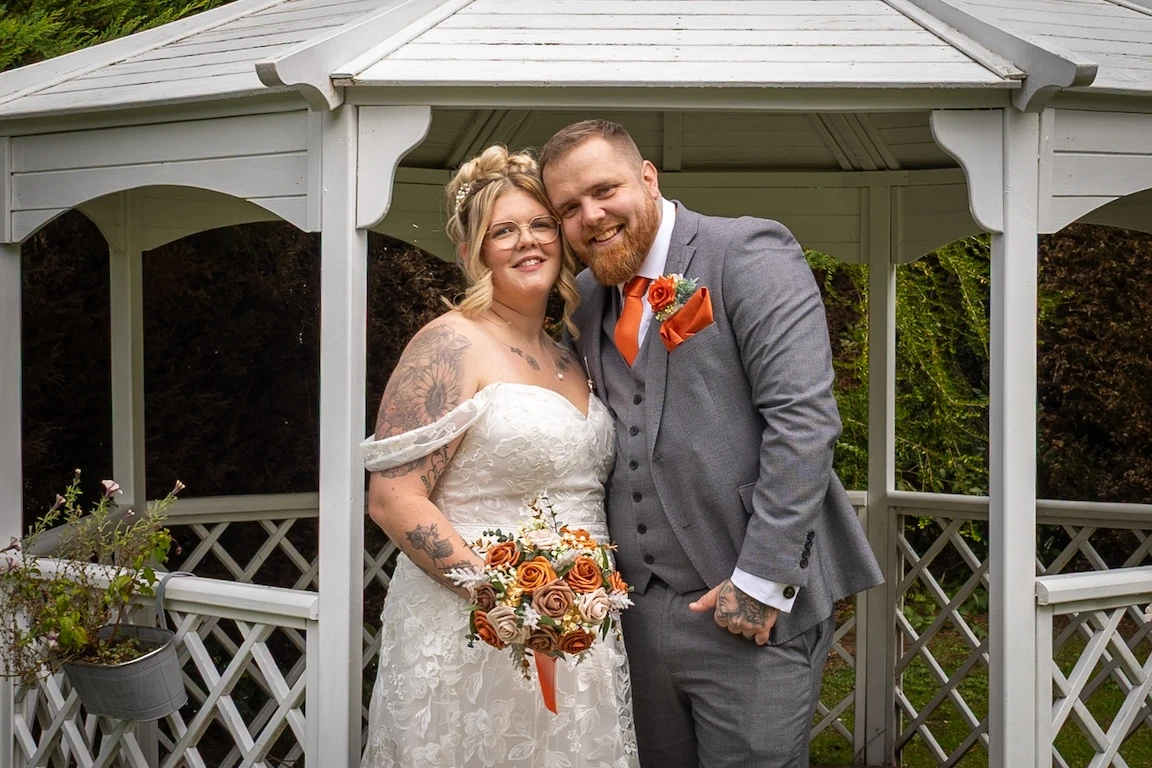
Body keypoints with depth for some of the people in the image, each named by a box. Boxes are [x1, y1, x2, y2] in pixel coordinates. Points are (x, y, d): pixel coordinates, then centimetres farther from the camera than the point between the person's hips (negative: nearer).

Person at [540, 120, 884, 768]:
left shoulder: (749, 254, -7)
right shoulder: (588, 296, 13)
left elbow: (803, 418, -16)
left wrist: (762, 580, -18)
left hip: (751, 610, -6)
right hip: (639, 609, 6)